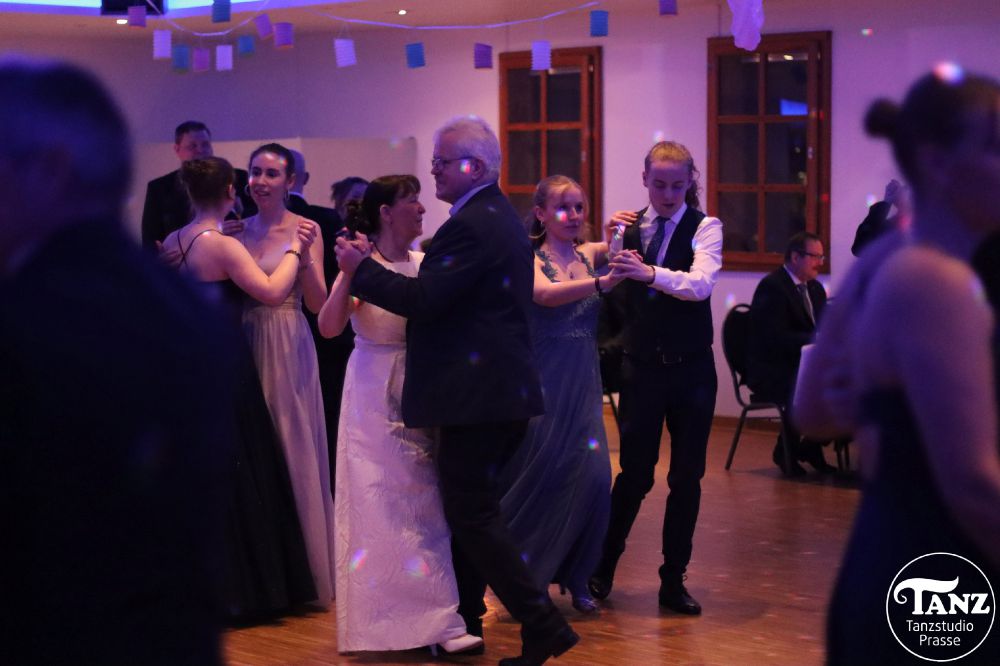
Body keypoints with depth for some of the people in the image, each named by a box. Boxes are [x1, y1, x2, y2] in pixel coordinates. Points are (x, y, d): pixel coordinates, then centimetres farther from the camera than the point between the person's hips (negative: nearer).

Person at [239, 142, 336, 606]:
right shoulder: (238, 230, 8)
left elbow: (317, 303, -8)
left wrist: (303, 255, -20)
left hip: (288, 351, -4)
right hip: (245, 346, 4)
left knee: (292, 452, 1)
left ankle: (302, 571, 12)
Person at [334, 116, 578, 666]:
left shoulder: (471, 225, -17)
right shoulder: (503, 218, 17)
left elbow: (425, 300, -21)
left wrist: (361, 269, -10)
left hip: (475, 393, -11)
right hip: (504, 391, 11)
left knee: (472, 515, -6)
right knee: (469, 509, 17)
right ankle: (464, 621, 27)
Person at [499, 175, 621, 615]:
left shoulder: (589, 255, 11)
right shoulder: (529, 259, -6)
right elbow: (546, 294, -25)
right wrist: (603, 283, -38)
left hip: (584, 384, 4)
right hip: (543, 382, -4)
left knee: (594, 478, -4)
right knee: (539, 477, -1)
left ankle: (575, 578, 12)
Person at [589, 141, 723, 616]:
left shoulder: (704, 227, -6)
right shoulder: (629, 226, 3)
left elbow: (700, 283, -24)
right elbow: (612, 294, 4)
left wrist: (650, 273, -40)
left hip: (691, 367, -1)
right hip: (641, 366, 1)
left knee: (687, 477, 5)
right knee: (636, 473, 3)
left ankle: (673, 581, 18)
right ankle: (603, 567, 23)